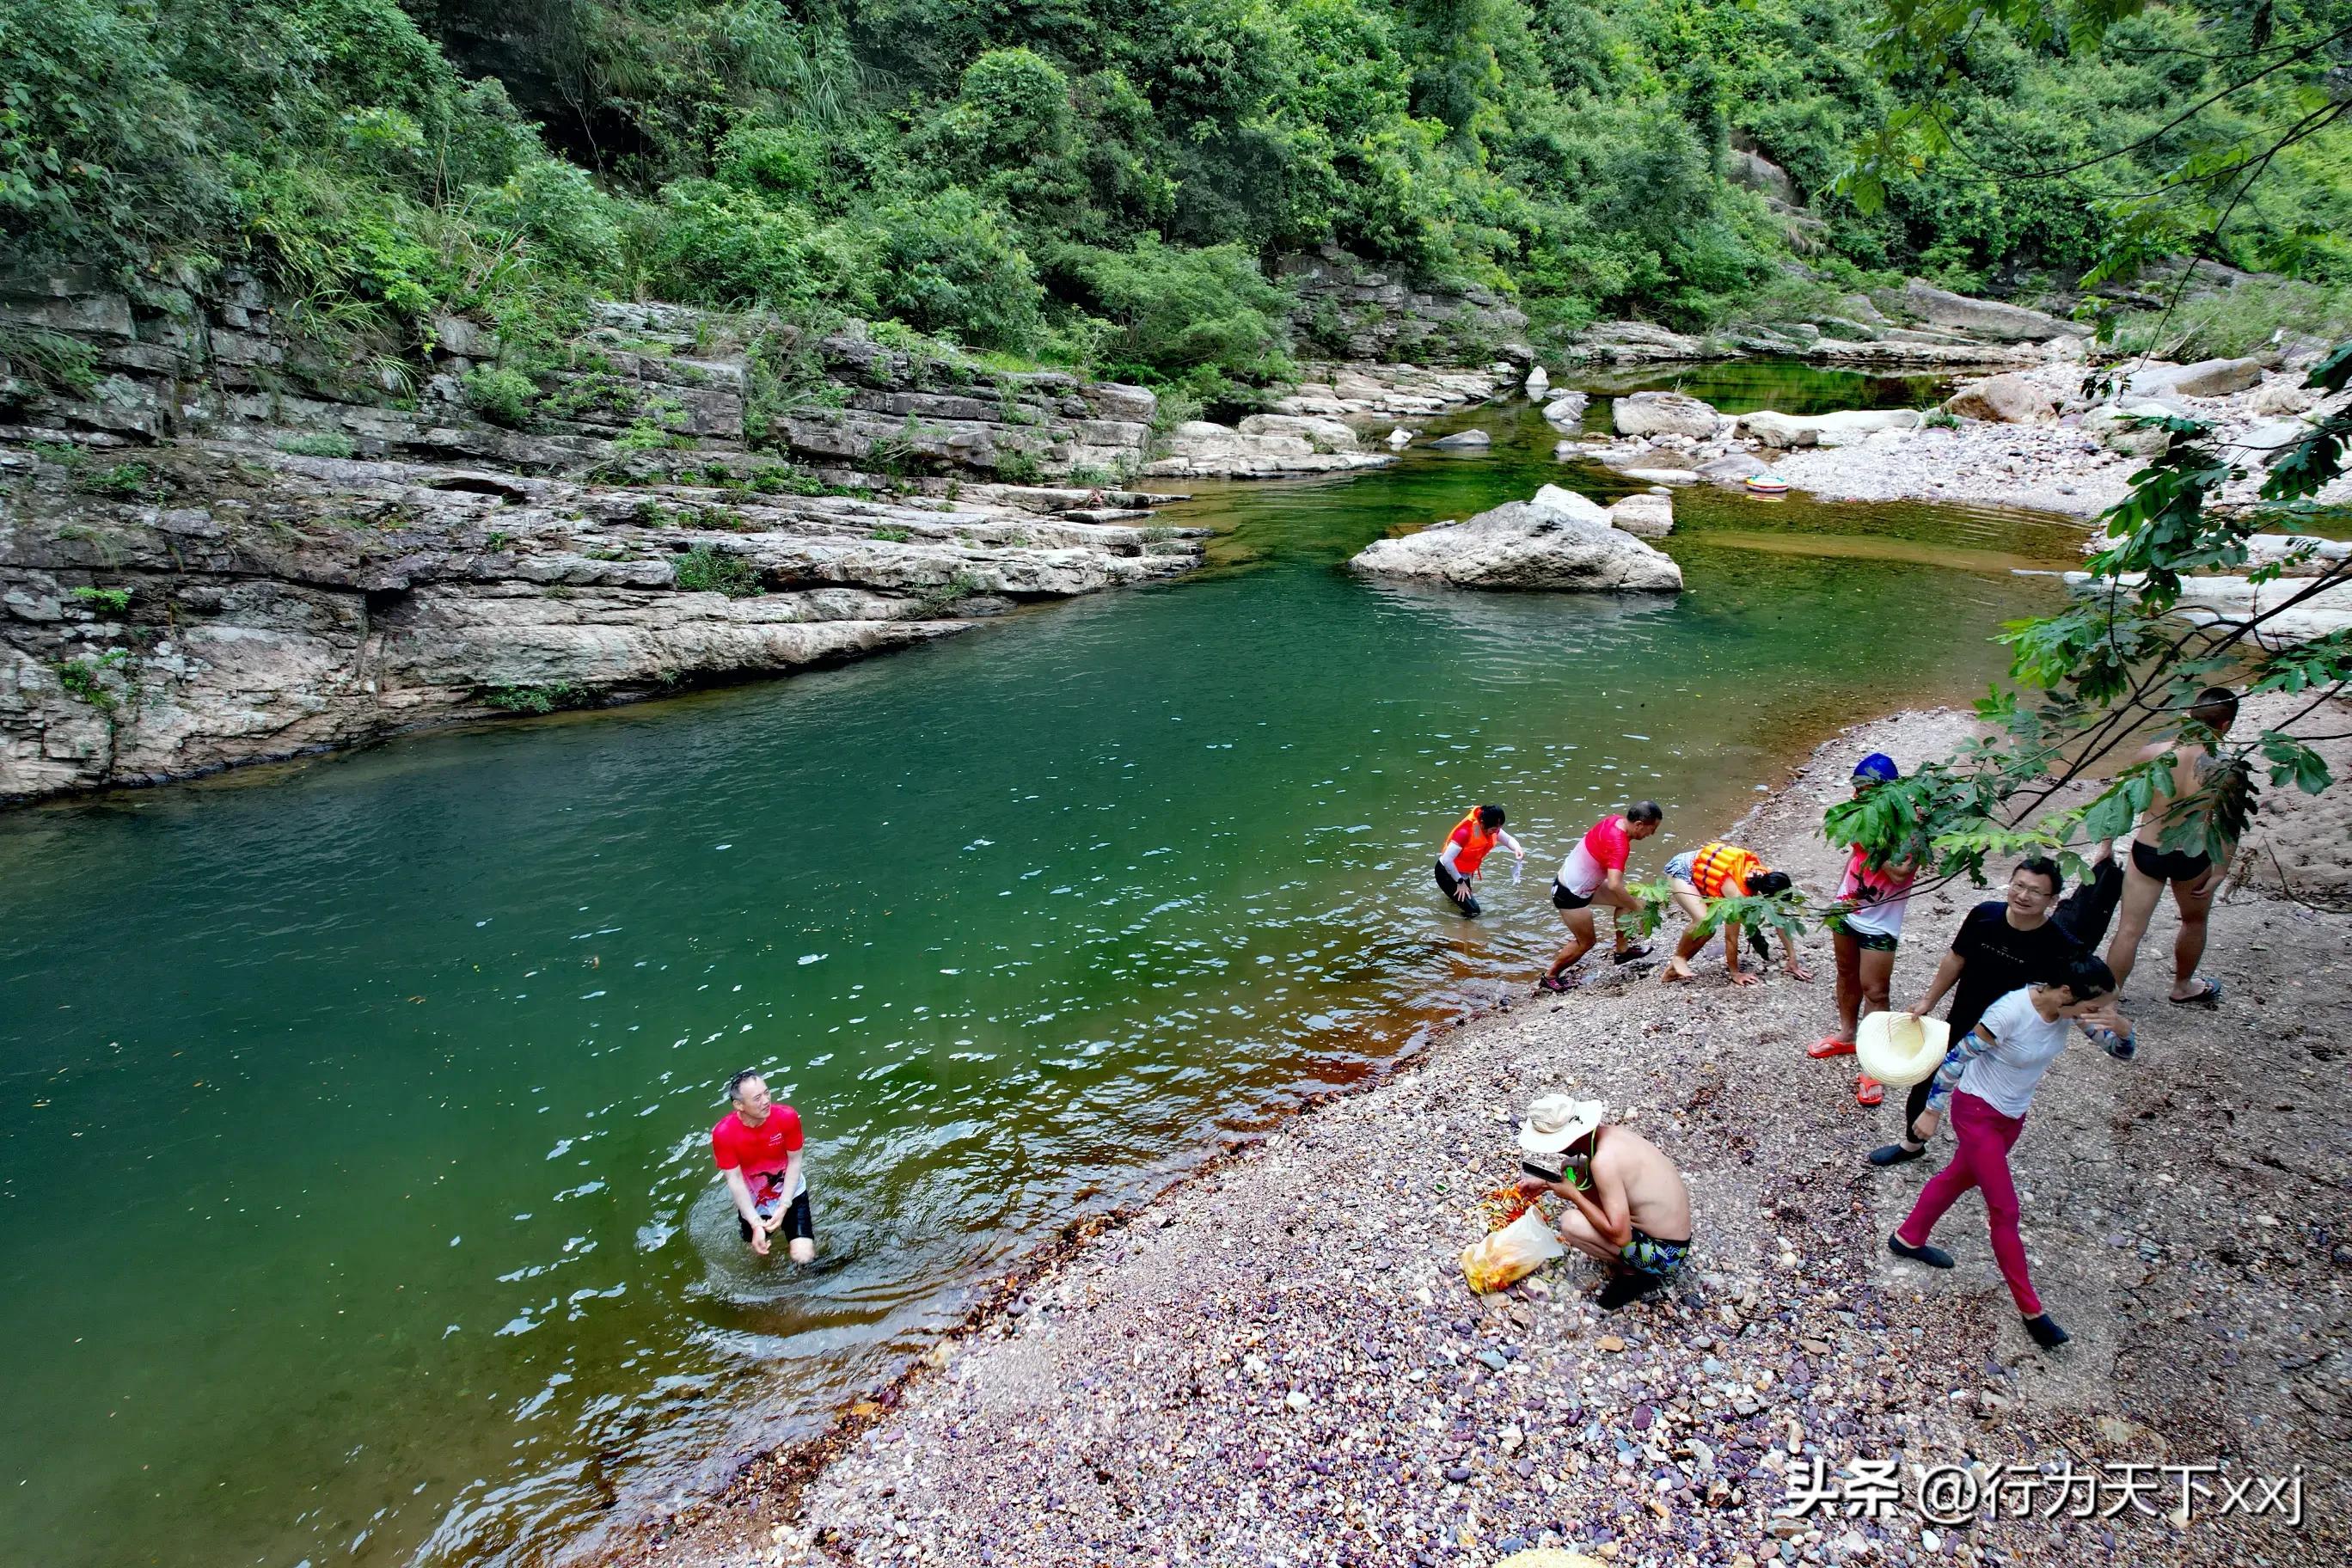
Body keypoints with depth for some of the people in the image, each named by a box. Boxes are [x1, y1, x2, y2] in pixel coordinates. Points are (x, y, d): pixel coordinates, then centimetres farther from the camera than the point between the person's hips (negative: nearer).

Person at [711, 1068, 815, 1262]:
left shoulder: (787, 1117, -25)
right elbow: (735, 1180, -22)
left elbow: (794, 1162, -14)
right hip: (752, 1201, 1)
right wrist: (756, 1224, -26)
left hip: (790, 1194, 0)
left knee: (803, 1256, -11)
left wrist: (783, 1208, -20)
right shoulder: (723, 1133, -27)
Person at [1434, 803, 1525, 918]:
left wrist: (1517, 848, -22)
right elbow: (1447, 860, -34)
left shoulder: (1491, 828, -13)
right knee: (1473, 910, -15)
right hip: (1447, 873, -8)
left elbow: (1508, 839, 2)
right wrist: (1460, 882, -22)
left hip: (1465, 873, 8)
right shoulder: (1465, 832, -36)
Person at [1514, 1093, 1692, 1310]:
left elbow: (1620, 1235, -29)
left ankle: (1634, 1273, 1)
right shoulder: (1609, 1133, -2)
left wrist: (1573, 1194, -19)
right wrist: (1547, 1184, 15)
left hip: (1664, 1253, -9)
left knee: (1570, 1223, -21)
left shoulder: (1604, 1160, -30)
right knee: (1570, 1168, 8)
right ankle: (1623, 1256, 15)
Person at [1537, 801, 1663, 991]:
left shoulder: (1617, 820, -5)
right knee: (1586, 941, 7)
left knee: (1626, 901, 14)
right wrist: (1637, 908, -26)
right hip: (1570, 895, -9)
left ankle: (1622, 950, 25)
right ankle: (1549, 977, 23)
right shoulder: (1619, 844, -31)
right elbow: (1614, 886, -41)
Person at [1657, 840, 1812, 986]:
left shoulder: (1766, 879, -16)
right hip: (1680, 869, -8)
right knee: (1703, 920, -25)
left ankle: (1675, 968, 14)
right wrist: (1735, 973, -14)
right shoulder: (1738, 894, -35)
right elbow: (1731, 937, -24)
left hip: (1702, 869, 8)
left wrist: (1793, 960, -1)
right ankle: (1678, 958, -1)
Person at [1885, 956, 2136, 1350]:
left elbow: (2122, 1053, -3)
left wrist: (2120, 1026, -28)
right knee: (2005, 1210, 1)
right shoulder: (2012, 1012, -32)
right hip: (1977, 1113, -7)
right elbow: (1957, 1057, -23)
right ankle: (2030, 1310, 15)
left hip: (2013, 1115, 7)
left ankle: (1908, 1238, 42)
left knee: (1960, 1177, 23)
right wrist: (1932, 1111, -15)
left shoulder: (2070, 1008, -12)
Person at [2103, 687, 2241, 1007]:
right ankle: (2183, 987, 45)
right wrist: (2219, 872, 3)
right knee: (2194, 921, 27)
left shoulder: (2152, 753, -14)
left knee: (2129, 931, 7)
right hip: (2191, 859, 0)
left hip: (2146, 852, 0)